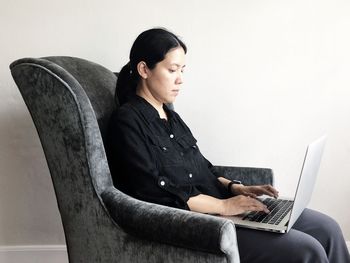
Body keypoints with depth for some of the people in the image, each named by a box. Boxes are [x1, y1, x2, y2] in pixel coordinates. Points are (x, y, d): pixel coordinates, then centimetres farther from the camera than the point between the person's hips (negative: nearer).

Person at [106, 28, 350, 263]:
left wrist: (235, 188, 1)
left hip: (217, 209, 8)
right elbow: (157, 192, -18)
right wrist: (224, 205, -16)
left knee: (327, 229, 0)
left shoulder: (170, 116, 17)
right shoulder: (127, 121, -9)